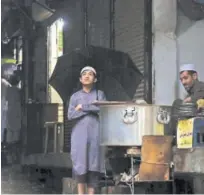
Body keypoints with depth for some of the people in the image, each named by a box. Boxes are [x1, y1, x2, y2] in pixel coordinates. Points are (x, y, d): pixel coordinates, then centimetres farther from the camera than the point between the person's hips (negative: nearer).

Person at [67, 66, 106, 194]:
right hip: (80, 133, 0)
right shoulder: (75, 96, 11)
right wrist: (91, 108, -6)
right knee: (80, 163, -4)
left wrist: (83, 107, -6)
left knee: (94, 164, -3)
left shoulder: (100, 94, 11)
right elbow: (70, 115, -1)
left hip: (95, 133, 0)